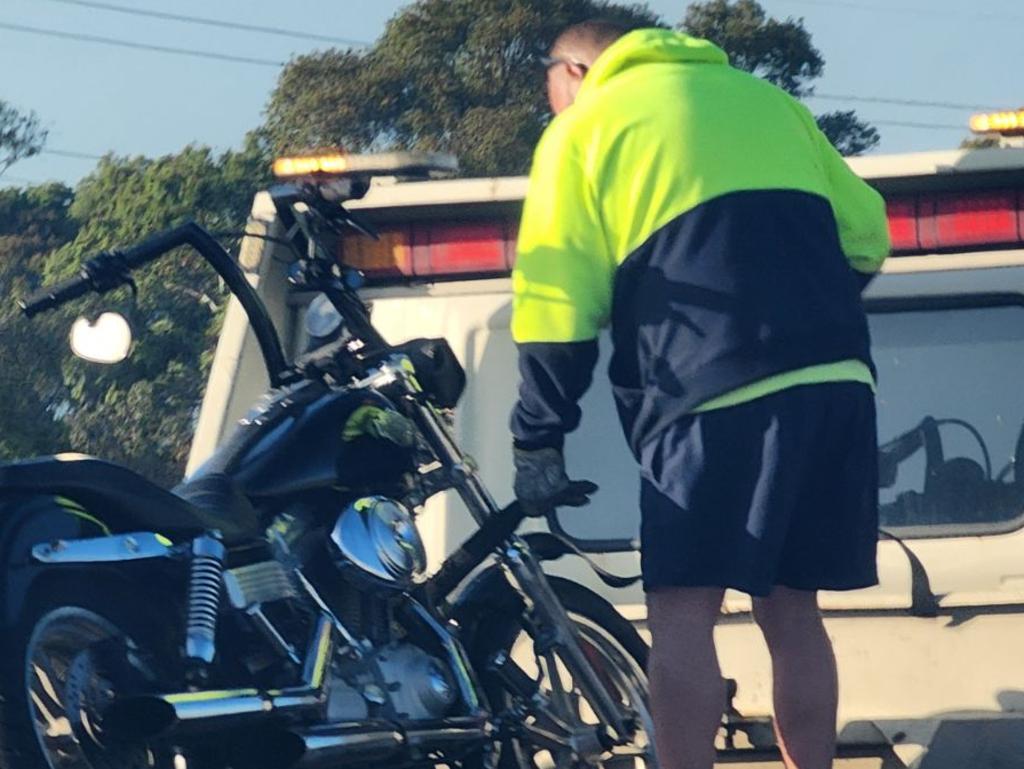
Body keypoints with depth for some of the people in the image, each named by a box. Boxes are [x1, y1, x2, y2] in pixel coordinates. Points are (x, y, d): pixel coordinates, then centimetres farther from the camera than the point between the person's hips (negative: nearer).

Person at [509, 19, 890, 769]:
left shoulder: (586, 124, 11)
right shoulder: (766, 98, 25)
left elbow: (558, 303, 2)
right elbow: (867, 234, 21)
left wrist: (539, 442, 5)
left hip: (714, 394, -5)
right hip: (837, 382, 5)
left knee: (683, 610, -3)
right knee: (791, 611, 12)